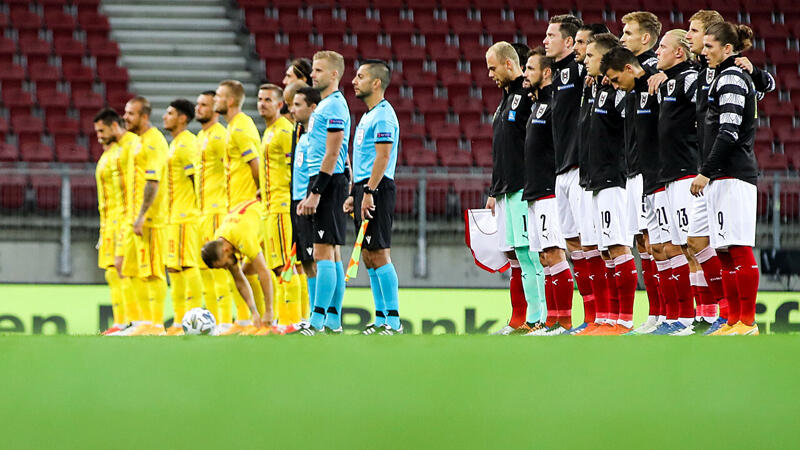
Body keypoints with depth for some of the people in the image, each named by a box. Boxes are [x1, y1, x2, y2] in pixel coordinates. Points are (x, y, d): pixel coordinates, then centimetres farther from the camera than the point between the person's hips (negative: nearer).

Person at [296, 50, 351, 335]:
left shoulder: (334, 105, -12)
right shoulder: (325, 105, 19)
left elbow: (332, 153, -18)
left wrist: (316, 192, -20)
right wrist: (309, 194, 22)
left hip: (328, 183, -10)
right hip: (323, 183, 10)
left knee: (323, 252, -12)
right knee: (332, 253, 10)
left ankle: (318, 320, -16)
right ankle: (333, 320, 12)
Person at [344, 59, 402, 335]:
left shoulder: (383, 114, -11)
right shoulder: (368, 115, 20)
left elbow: (383, 157, -18)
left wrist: (369, 192, -23)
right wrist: (354, 195, 20)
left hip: (377, 189, -10)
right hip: (364, 189, 10)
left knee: (378, 254, -11)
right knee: (369, 257, 9)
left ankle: (393, 320, -11)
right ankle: (381, 318, 11)